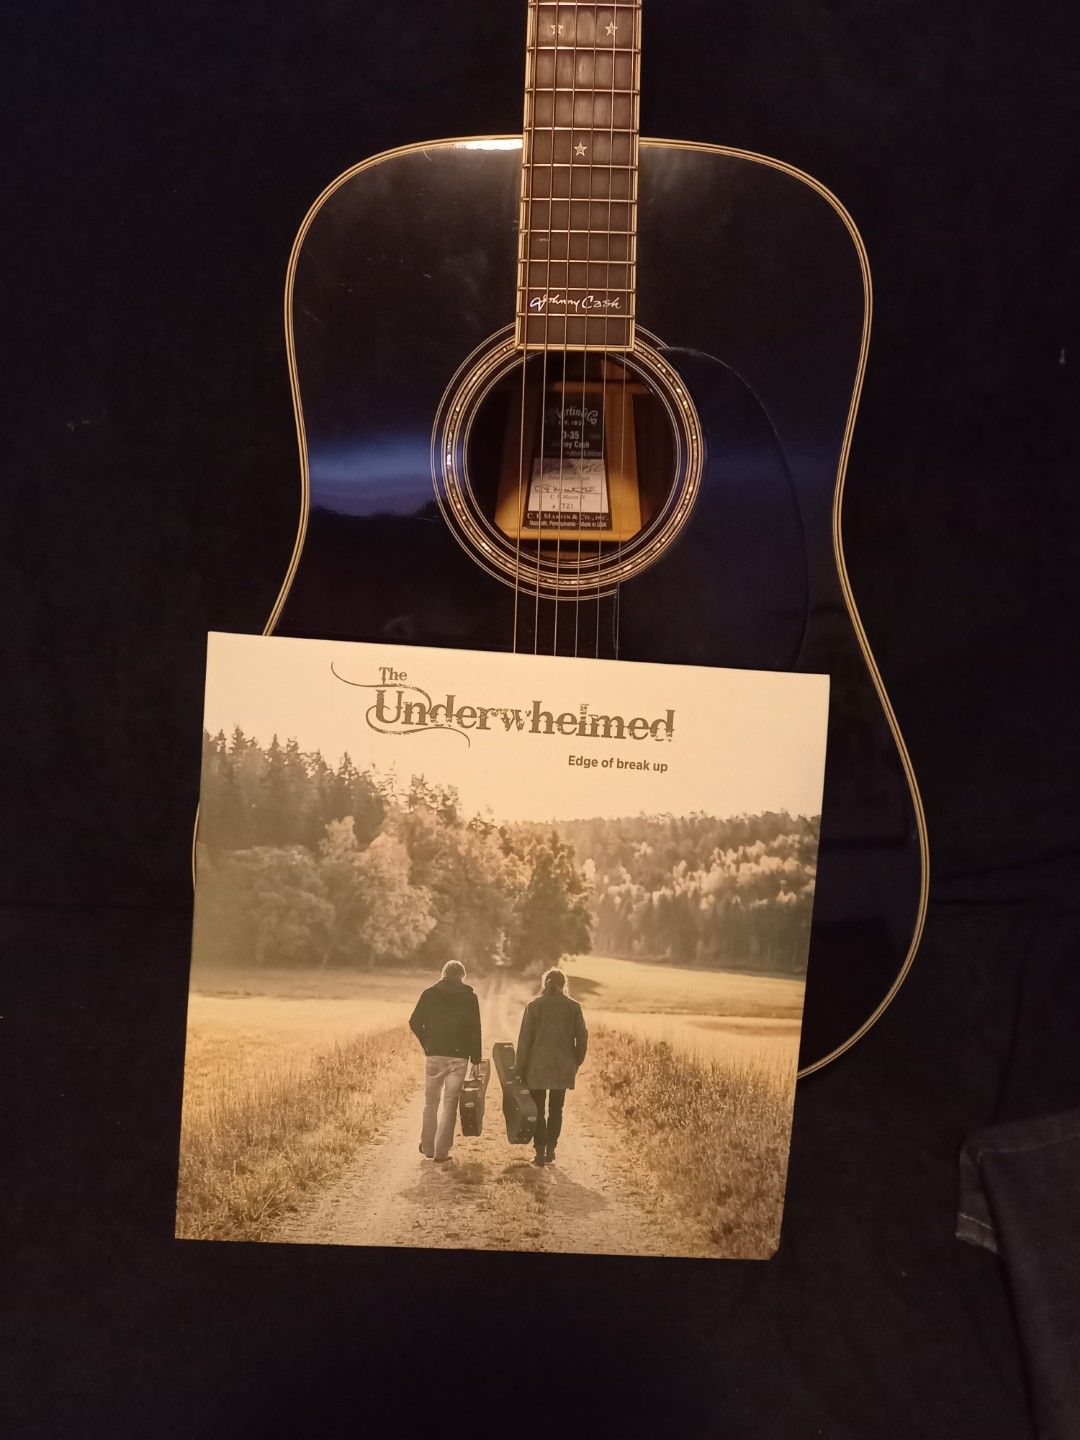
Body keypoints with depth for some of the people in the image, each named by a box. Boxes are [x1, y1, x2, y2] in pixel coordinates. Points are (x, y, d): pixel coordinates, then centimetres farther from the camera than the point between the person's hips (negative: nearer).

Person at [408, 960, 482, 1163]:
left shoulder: (430, 993, 3)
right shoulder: (470, 996, 1)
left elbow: (414, 1023, 0)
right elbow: (475, 1030, -2)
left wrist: (427, 1044, 12)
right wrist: (476, 1059, 3)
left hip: (435, 1055, 1)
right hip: (459, 1057, -1)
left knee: (431, 1101, 15)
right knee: (450, 1103, 6)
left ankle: (428, 1147, 21)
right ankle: (442, 1151, 5)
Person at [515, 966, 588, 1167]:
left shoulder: (534, 1006, -4)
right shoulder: (573, 1007, 1)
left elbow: (525, 1039, -5)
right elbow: (582, 1038, 3)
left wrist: (520, 1068, 0)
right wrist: (576, 1063, 16)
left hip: (538, 1067, -2)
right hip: (563, 1067, 2)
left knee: (538, 1110, 6)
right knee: (556, 1109, 14)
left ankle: (540, 1152, 0)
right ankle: (550, 1150, 15)